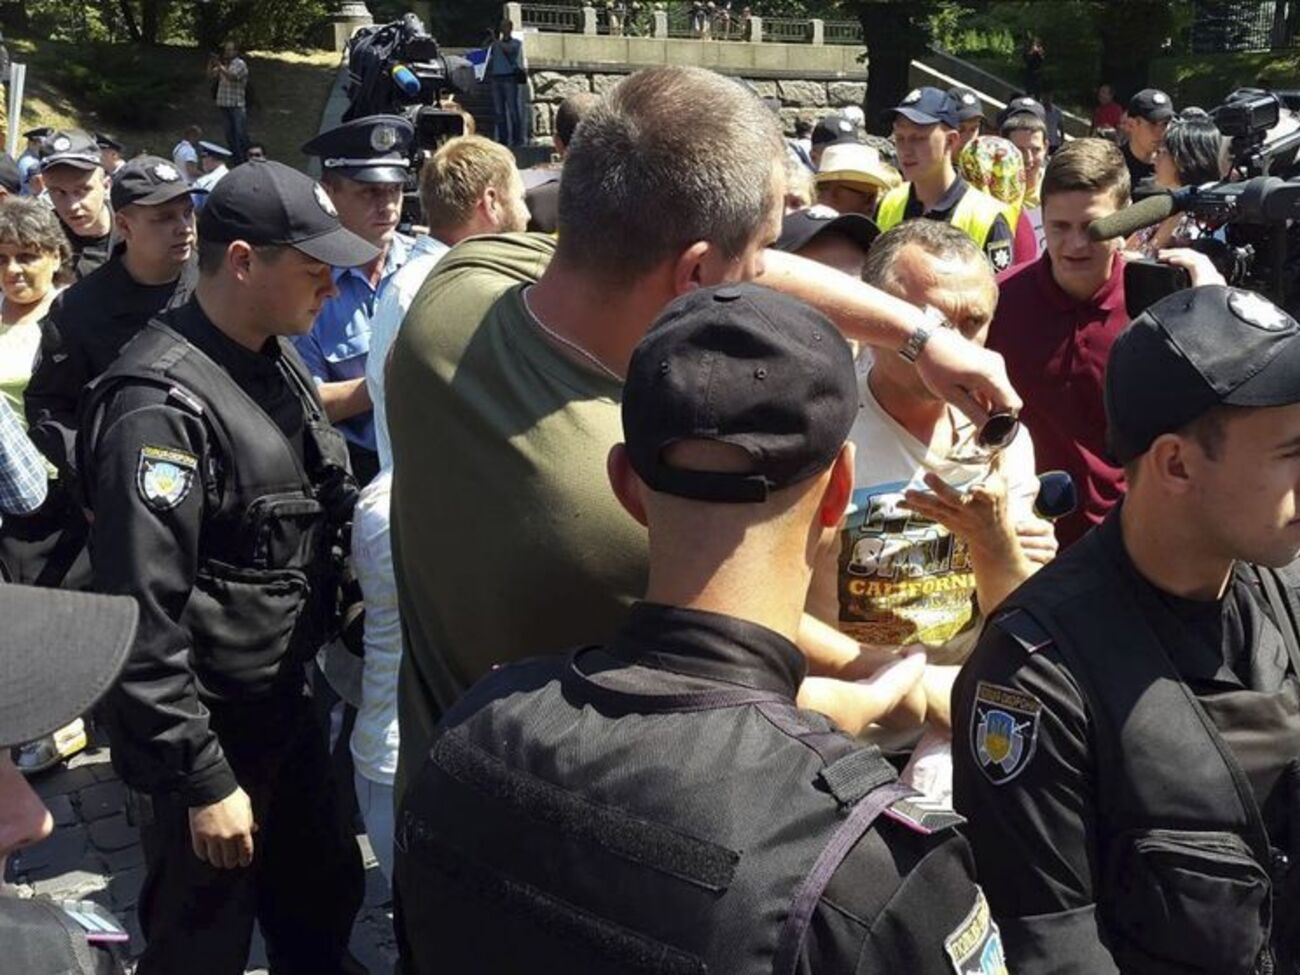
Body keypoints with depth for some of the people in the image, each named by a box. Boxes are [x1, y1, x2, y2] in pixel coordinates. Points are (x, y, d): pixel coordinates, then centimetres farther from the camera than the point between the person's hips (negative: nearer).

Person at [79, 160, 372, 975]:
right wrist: (202, 781, -21)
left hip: (286, 704, 8)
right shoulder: (162, 403, -23)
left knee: (325, 906, 22)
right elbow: (142, 620, -24)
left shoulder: (278, 362, 5)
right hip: (205, 732, -8)